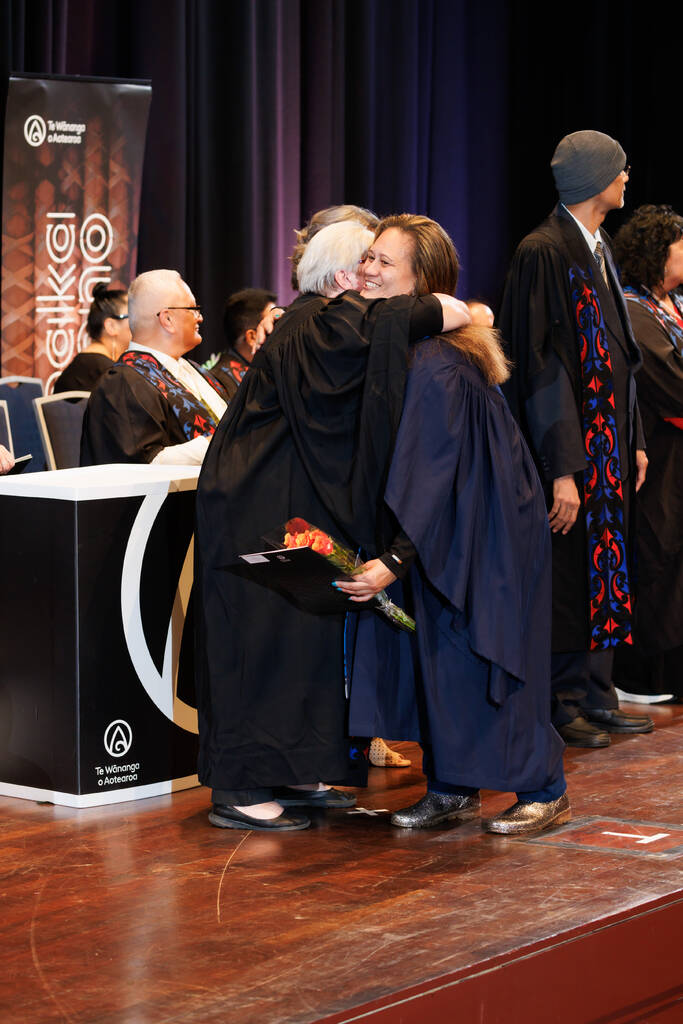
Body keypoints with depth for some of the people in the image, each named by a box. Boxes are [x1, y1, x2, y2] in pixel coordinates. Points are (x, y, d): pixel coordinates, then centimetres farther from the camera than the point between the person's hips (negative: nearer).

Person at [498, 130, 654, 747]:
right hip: (572, 444, -9)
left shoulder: (599, 250, 13)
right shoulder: (544, 252, -15)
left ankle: (597, 695, 18)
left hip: (609, 440, 9)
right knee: (567, 572, -2)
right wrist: (561, 470, -22)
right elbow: (538, 363, -18)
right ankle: (562, 703, 7)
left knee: (606, 567, 11)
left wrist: (634, 440, 15)